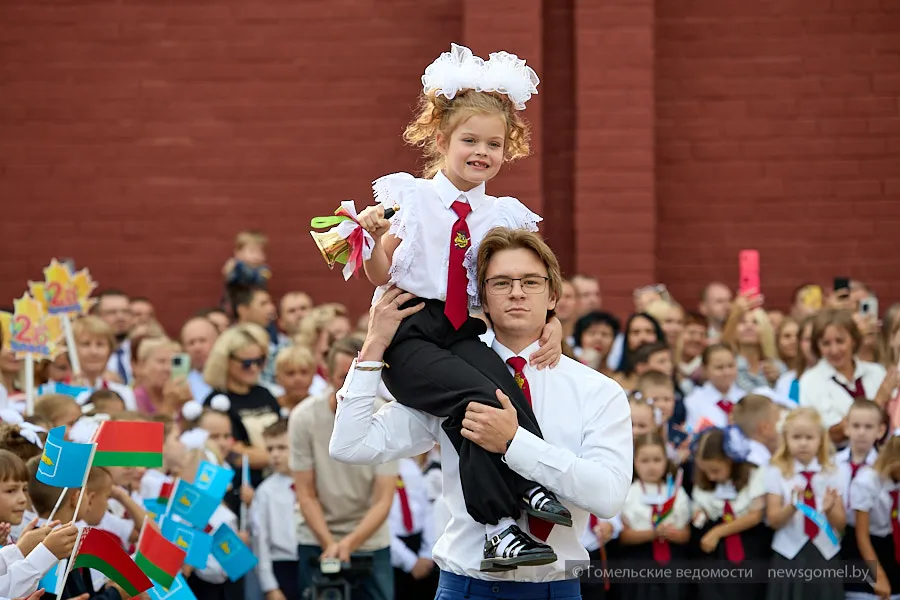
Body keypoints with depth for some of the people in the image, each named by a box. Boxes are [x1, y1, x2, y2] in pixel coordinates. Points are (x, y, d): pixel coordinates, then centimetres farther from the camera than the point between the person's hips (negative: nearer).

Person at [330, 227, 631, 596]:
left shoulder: (599, 392, -2)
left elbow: (608, 496, -18)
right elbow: (349, 447, -5)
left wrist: (513, 442, -25)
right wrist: (375, 346, -7)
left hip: (556, 587, -1)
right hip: (465, 584, 1)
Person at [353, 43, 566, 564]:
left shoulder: (505, 216, 13)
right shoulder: (408, 195, 4)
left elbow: (530, 283, 18)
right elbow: (381, 275, 3)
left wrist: (552, 322, -2)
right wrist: (374, 237, -17)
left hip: (466, 331, 3)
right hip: (407, 334, -3)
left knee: (501, 380, -31)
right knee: (476, 396, -29)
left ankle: (533, 487, -31)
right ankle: (499, 520, -29)